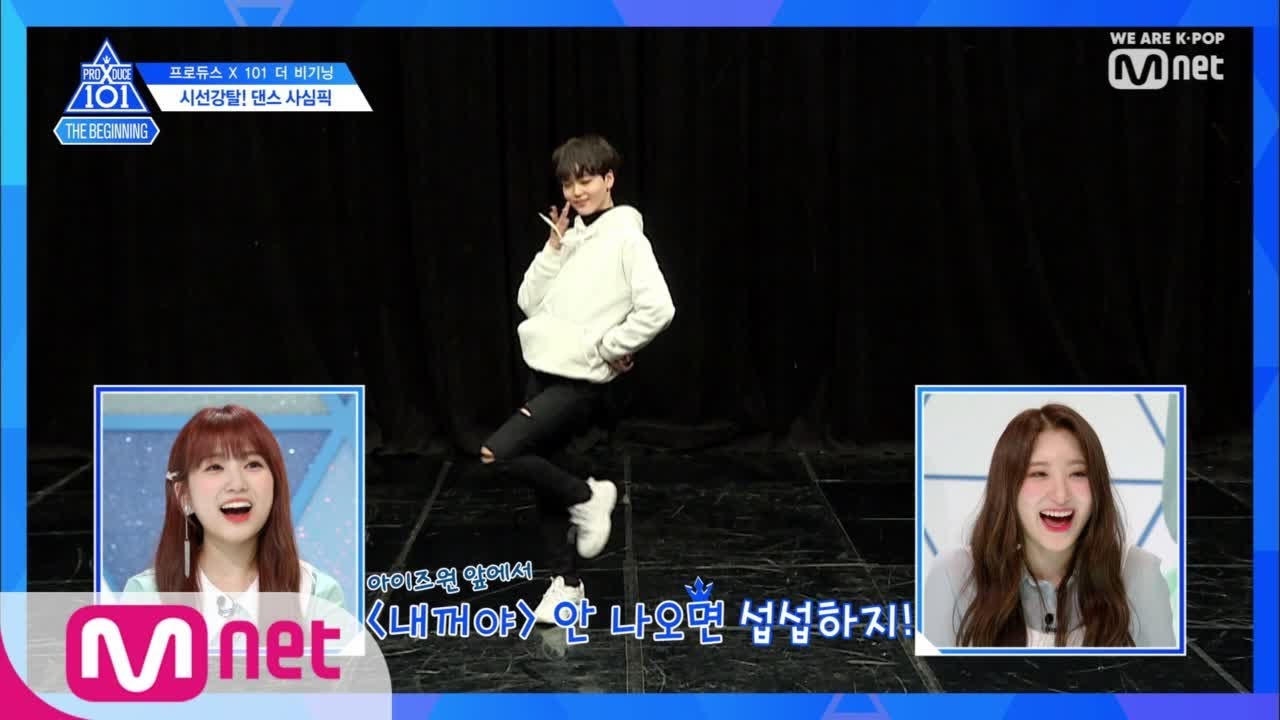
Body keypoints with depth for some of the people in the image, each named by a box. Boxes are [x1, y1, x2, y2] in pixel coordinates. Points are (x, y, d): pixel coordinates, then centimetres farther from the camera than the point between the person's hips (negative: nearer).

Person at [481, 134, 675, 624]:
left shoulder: (625, 236, -11)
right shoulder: (571, 239, 12)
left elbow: (658, 309, -22)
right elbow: (530, 303, 8)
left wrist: (607, 349, -13)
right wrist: (553, 248, -2)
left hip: (581, 381, -8)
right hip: (544, 372, 8)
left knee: (498, 452, -19)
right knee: (546, 479, 9)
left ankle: (587, 497, 1)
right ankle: (566, 582, 22)